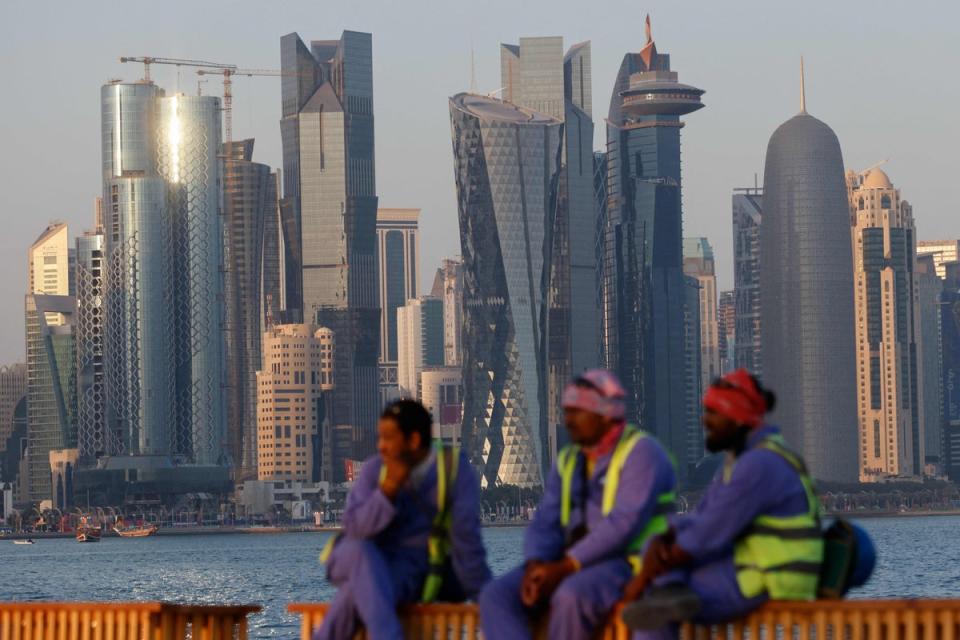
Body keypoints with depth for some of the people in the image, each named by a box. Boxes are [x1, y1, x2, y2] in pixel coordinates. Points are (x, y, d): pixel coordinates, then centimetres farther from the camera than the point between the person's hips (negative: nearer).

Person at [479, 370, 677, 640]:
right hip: (569, 567, 8)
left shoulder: (640, 452, -7)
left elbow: (625, 523, -18)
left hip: (628, 564, -8)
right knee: (496, 595, -14)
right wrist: (534, 566, -12)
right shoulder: (568, 460, 17)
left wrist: (565, 567, -22)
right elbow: (545, 524, 10)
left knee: (571, 595, -38)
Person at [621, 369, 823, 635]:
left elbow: (705, 537, -21)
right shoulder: (743, 456, 16)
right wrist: (661, 540, -9)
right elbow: (698, 521, 15)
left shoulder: (759, 465, -21)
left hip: (764, 588, -11)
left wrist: (646, 576, -11)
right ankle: (671, 594, -24)